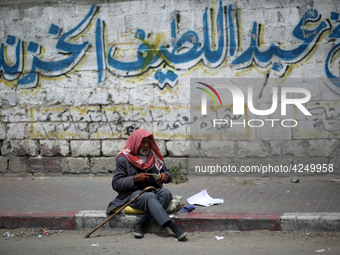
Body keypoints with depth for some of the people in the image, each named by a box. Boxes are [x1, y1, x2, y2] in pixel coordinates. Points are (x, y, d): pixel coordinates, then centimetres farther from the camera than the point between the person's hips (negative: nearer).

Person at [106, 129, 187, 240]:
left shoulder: (154, 156, 15)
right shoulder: (123, 159, 1)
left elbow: (167, 172, 21)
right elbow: (116, 184, -4)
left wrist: (166, 175, -5)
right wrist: (135, 179, -16)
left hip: (153, 190, 5)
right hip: (132, 193, -4)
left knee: (166, 193, -30)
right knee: (150, 197, -37)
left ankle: (140, 225, -34)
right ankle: (173, 227, -49)